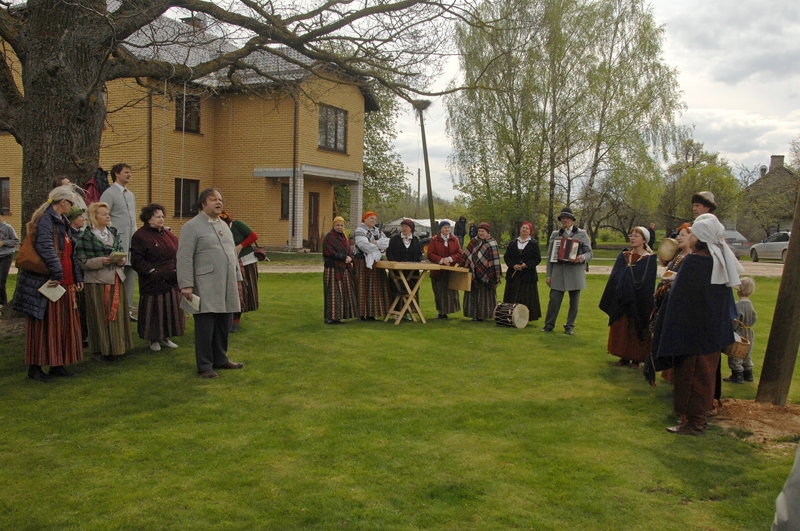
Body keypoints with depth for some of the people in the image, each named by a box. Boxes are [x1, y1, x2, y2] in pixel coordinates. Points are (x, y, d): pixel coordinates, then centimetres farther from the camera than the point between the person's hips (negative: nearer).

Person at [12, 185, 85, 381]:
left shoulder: (63, 223, 18)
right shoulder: (45, 219, -12)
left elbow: (71, 253, 19)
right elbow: (45, 247, -25)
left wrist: (77, 277, 13)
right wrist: (57, 273, -26)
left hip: (65, 283, 9)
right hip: (47, 282, -9)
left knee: (63, 324, 11)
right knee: (43, 325, -2)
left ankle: (57, 364, 20)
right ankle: (35, 367, 8)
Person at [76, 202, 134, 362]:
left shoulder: (114, 233, 11)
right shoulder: (85, 237, -6)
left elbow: (122, 252, 15)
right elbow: (82, 262, -8)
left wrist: (122, 260, -6)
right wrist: (101, 261, -20)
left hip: (116, 280, 5)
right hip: (97, 282, -5)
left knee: (117, 315, 7)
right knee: (100, 317, 2)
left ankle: (116, 349, 18)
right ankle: (100, 350, 14)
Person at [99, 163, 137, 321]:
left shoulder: (131, 195, 19)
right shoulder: (109, 193, -4)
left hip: (131, 242, 7)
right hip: (118, 242, -7)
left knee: (131, 276, 8)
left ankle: (128, 308, 15)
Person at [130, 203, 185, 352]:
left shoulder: (168, 234, 13)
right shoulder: (140, 236, -6)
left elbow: (178, 254, 17)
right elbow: (137, 260, -11)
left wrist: (178, 269, 3)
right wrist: (152, 271, -18)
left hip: (172, 281, 6)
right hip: (154, 282, -6)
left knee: (171, 309, 10)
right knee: (154, 311, 1)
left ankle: (165, 337, 23)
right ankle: (153, 339, 15)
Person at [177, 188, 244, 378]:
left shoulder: (224, 225, 17)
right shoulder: (192, 226, -6)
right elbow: (184, 259, -12)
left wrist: (237, 278, 19)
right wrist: (186, 285, -17)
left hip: (226, 288, 7)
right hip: (206, 288, -7)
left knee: (224, 326, 13)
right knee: (206, 328, -1)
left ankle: (220, 359, 26)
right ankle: (205, 366, 9)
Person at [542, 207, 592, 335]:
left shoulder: (582, 234, 7)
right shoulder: (555, 235, 11)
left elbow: (589, 253, 4)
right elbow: (549, 256, 10)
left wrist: (583, 257, -21)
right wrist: (549, 275, 5)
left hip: (575, 273, -1)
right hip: (558, 273, 1)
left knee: (574, 302, 5)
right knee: (554, 300, -3)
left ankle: (570, 326, 17)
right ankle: (549, 325, 9)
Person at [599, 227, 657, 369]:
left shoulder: (650, 259, -4)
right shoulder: (623, 256, 8)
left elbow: (649, 283, -7)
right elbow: (613, 278, 7)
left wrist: (646, 306, -11)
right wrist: (613, 300, 2)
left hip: (638, 302, -4)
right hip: (621, 300, 4)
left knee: (636, 330, 4)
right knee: (621, 329, 7)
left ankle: (636, 358, 15)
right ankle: (624, 357, 18)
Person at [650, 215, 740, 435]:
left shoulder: (693, 262, -20)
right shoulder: (720, 262, 4)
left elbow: (680, 297, -20)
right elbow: (725, 299, 12)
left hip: (692, 329, -8)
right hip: (714, 330, 8)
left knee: (690, 374, 2)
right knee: (705, 374, 15)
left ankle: (692, 422, 9)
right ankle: (699, 418, 26)